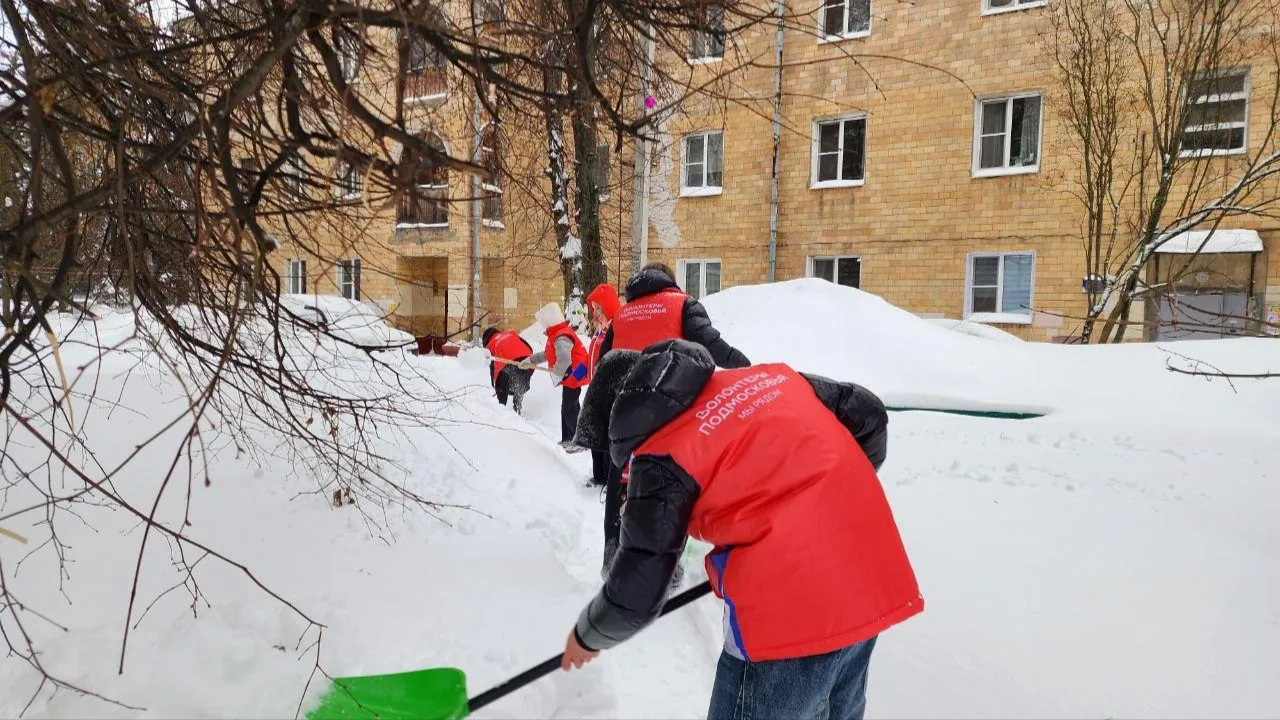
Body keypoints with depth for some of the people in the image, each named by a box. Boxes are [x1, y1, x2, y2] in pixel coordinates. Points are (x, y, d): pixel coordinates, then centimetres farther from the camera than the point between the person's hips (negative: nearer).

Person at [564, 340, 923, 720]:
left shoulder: (663, 460, -10)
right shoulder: (769, 375, 7)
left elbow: (637, 593, -5)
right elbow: (869, 414, 14)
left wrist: (588, 635, 15)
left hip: (788, 613, -7)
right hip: (874, 584, 8)